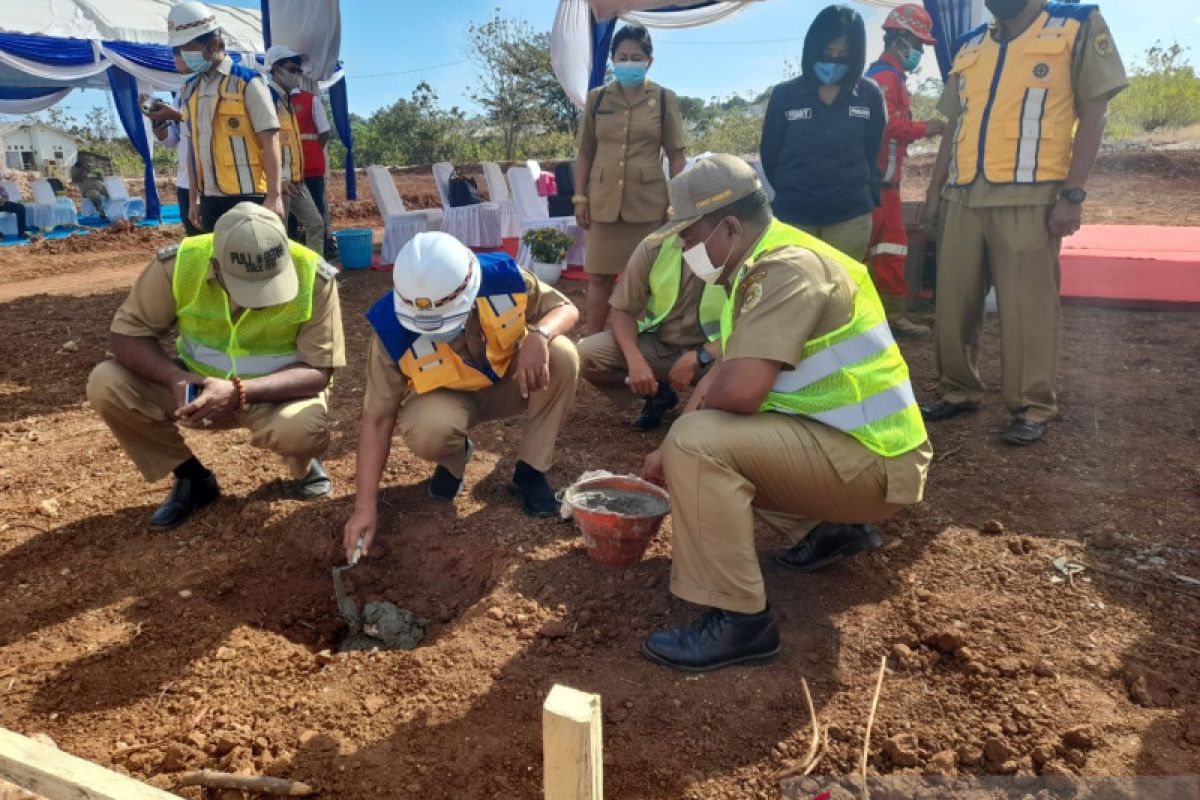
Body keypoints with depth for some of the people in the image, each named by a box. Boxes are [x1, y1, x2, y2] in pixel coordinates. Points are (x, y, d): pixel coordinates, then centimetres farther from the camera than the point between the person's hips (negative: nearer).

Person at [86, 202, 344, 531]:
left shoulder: (314, 277, -26)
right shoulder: (178, 264, -21)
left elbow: (317, 371, -23)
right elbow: (126, 333, -12)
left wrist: (239, 392, -38)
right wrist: (176, 378, -33)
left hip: (278, 391, -3)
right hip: (199, 384, 3)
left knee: (303, 427, -37)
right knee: (106, 384, -19)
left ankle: (305, 466, 4)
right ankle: (192, 478, 4)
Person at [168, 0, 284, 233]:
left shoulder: (247, 83, -7)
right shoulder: (189, 89, 13)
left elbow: (270, 141, -10)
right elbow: (195, 147, 17)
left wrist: (274, 195, -16)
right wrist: (194, 197, 16)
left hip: (248, 195, -6)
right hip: (210, 197, 7)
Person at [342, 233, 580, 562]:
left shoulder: (503, 278, -28)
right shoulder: (394, 331, -30)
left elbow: (566, 309, -13)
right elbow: (378, 419, -23)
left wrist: (539, 335, -38)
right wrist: (366, 506, -26)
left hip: (510, 382, 2)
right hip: (449, 396, -2)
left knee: (562, 356, -29)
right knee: (426, 432, -37)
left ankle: (530, 471, -10)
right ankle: (455, 458, 5)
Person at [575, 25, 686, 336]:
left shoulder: (664, 99, 2)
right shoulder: (596, 98, 7)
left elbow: (675, 156, 2)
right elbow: (585, 153, 9)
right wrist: (580, 198, 3)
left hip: (648, 202, -1)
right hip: (604, 202, 2)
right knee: (599, 276, 6)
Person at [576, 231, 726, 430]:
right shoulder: (655, 247, -14)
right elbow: (622, 310, -8)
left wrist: (698, 357, -32)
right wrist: (635, 360, -27)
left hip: (711, 352, -2)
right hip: (656, 344, 3)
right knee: (587, 354, -21)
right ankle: (658, 393, 6)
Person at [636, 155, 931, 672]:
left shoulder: (789, 267, -21)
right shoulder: (762, 265, 10)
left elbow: (740, 390, -32)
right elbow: (726, 372, 13)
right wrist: (670, 452, 8)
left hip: (870, 459, -10)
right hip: (846, 441, 10)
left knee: (699, 443, -25)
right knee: (697, 437, 22)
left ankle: (738, 621, -14)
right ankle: (834, 527, 22)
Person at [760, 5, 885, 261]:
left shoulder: (869, 96, 2)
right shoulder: (785, 95, 0)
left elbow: (873, 154, 10)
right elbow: (770, 155, 6)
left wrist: (868, 198, 7)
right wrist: (789, 195, 10)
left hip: (851, 216, 1)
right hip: (793, 216, 0)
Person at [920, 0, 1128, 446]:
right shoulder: (970, 47, 19)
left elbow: (1092, 115, -1)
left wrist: (1073, 194, -11)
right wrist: (934, 192, 14)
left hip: (1028, 198, -5)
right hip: (962, 198, 5)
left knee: (1027, 307, -4)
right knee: (953, 303, 7)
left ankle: (1034, 409, 6)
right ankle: (959, 392, 21)